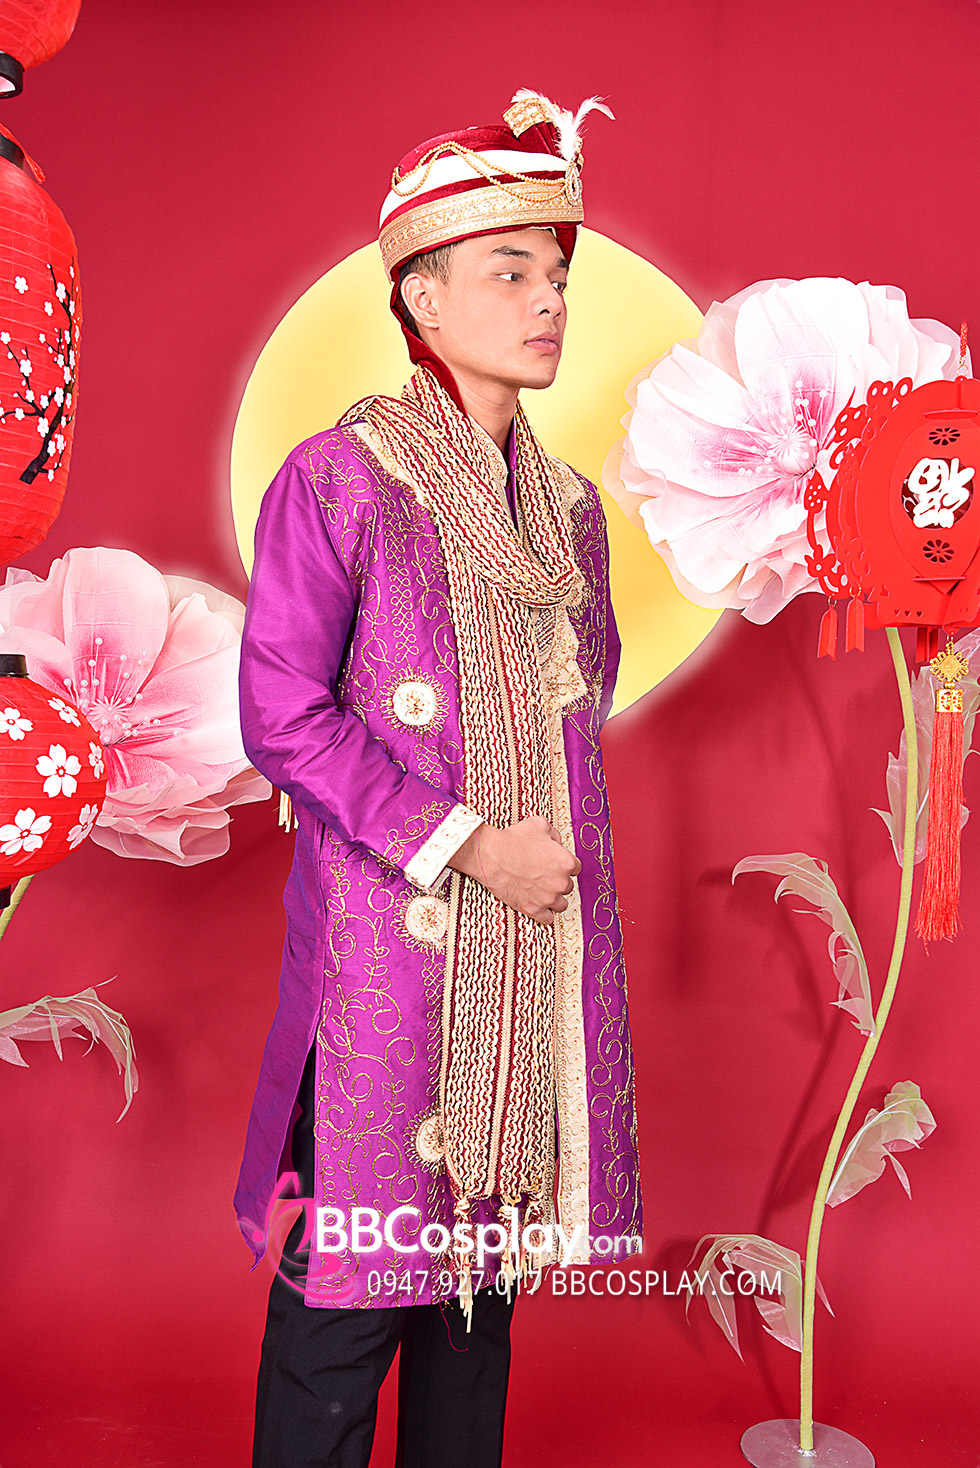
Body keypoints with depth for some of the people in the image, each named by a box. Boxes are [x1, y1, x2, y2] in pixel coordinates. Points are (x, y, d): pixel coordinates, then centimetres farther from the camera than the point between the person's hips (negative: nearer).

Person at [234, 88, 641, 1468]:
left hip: (541, 943, 6)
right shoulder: (339, 476, -7)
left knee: (489, 1261, 17)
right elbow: (282, 714, -11)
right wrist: (465, 844, -13)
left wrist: (554, 842, 11)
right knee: (354, 1280, 5)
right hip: (391, 935, -5)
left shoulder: (566, 501, 12)